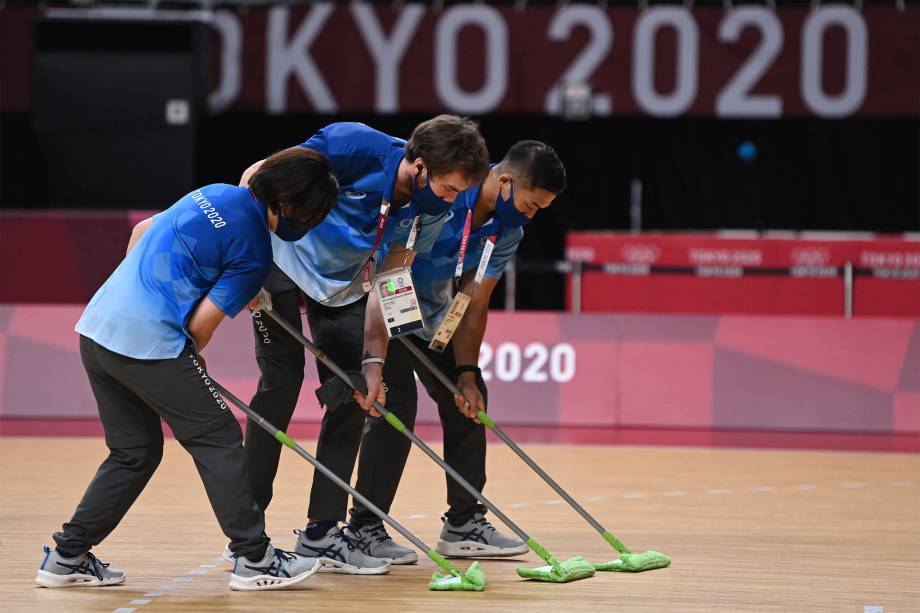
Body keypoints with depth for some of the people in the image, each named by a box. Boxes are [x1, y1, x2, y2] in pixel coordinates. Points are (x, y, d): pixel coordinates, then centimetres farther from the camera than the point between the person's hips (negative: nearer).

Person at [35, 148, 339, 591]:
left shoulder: (215, 194, 14)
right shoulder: (254, 252, -9)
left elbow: (141, 231, 25)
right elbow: (201, 323, -8)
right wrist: (193, 362, 12)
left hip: (98, 325, 9)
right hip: (148, 341, -9)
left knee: (134, 452, 18)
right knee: (218, 439, 2)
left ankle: (67, 558, 18)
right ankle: (254, 559, 5)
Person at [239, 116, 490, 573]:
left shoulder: (432, 205, -17)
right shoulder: (355, 146, -33)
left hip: (344, 281, 5)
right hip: (284, 260, -5)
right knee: (281, 386, -10)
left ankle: (321, 534, 5)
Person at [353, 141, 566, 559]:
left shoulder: (508, 232, -10)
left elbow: (473, 305, -2)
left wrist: (466, 375, -10)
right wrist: (374, 361, -39)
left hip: (431, 316, 8)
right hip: (380, 308, -8)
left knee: (467, 401, 5)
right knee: (396, 402, -18)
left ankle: (464, 524, 15)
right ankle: (363, 529, -10)